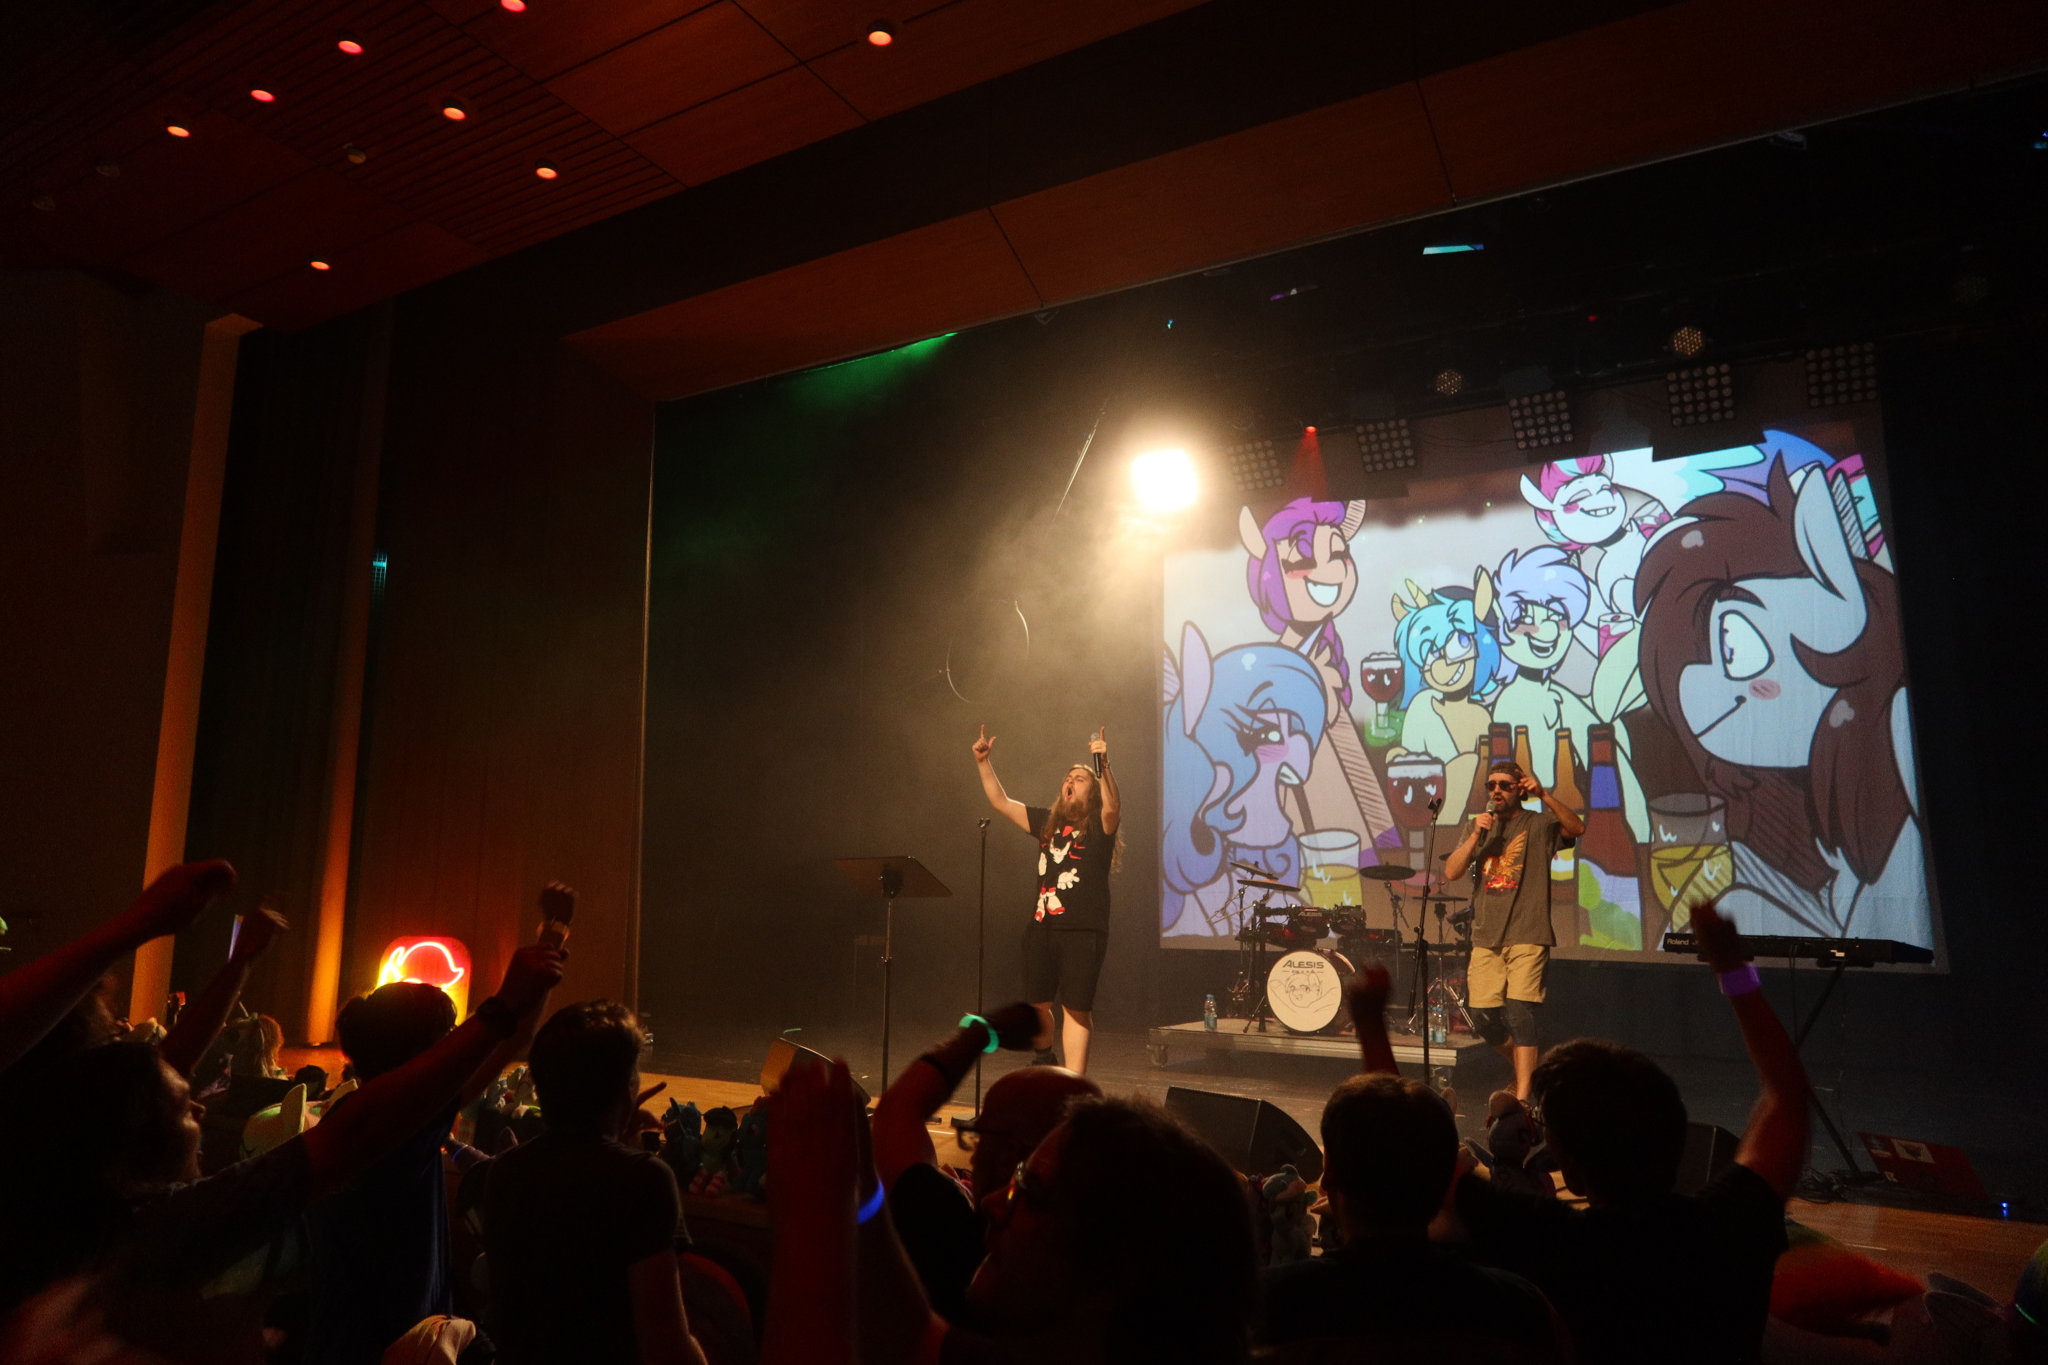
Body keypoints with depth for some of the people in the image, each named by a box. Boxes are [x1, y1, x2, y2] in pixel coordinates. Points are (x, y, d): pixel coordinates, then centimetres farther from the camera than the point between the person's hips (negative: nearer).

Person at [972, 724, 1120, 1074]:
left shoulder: (1099, 824, 0)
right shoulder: (1047, 821, 15)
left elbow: (1112, 807, -23)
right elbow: (1001, 802, 17)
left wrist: (1104, 766, -38)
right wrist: (983, 762, 9)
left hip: (1083, 930, -5)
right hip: (1041, 927, 5)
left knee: (1077, 1008, -6)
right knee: (1037, 1004, 11)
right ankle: (1045, 1060, 39)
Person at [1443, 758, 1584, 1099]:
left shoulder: (1538, 824, 3)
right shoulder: (1479, 826, 15)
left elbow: (1577, 828, -18)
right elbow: (1451, 872, 4)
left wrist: (1544, 795, -26)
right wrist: (1476, 835, -7)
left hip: (1527, 936, -4)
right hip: (1486, 937, 5)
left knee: (1518, 1013, -13)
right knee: (1484, 1017, 4)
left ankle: (1522, 1098, -8)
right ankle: (1526, 1069, 29)